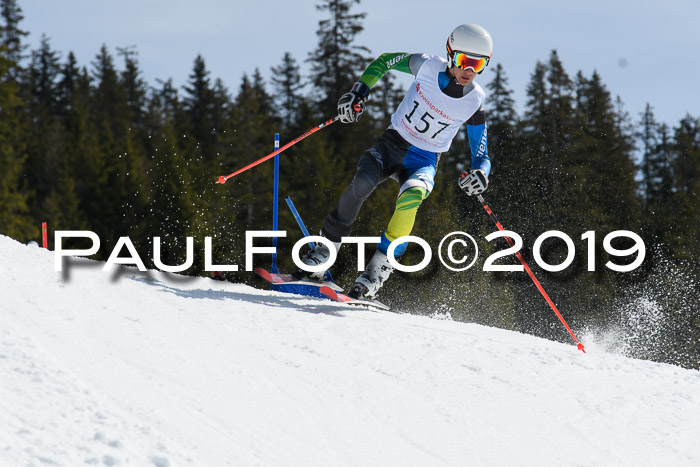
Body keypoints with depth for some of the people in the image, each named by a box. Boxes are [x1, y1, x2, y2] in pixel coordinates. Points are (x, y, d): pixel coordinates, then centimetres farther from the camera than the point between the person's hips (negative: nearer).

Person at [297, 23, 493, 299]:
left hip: (423, 162, -1)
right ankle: (320, 256, -17)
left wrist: (480, 175, -25)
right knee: (361, 184, -29)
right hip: (392, 144, 1)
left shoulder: (474, 103, -10)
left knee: (411, 195, -35)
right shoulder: (427, 66, -10)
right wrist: (358, 94, -5)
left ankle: (376, 272, -32)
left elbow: (482, 157, -1)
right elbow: (383, 62, 8)